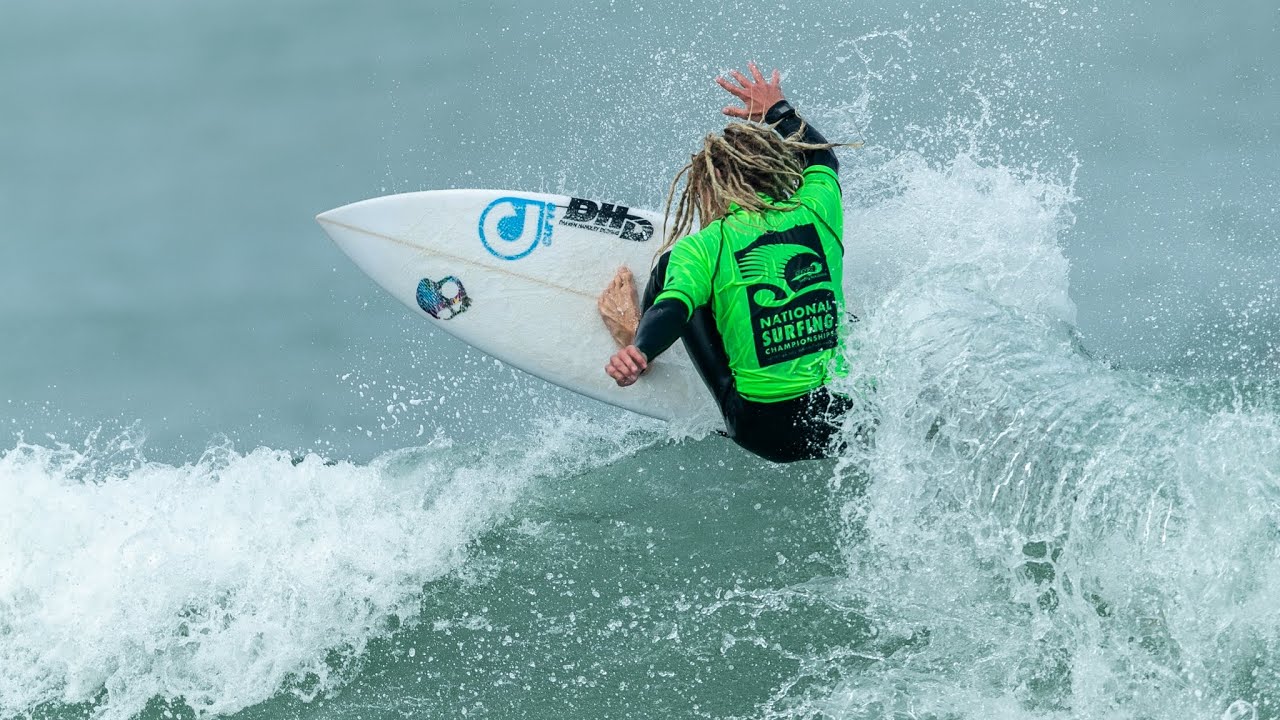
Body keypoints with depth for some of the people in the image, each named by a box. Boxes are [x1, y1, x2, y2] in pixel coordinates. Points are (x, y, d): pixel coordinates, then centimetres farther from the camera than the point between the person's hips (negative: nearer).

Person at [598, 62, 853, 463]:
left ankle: (632, 341, 40)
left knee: (669, 265, 14)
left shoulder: (702, 248, -7)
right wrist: (777, 111, 41)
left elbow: (673, 310, -26)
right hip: (855, 417, 3)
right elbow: (822, 158, 26)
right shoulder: (818, 212, 4)